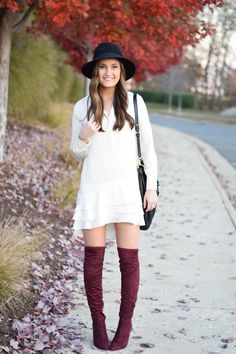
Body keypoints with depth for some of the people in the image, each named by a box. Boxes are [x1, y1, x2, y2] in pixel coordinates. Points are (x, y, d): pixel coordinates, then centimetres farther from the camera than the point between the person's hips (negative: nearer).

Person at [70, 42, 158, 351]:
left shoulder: (135, 102, 2)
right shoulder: (82, 107, 5)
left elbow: (148, 147, 6)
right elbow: (77, 154, 10)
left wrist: (152, 186, 1)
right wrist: (83, 138, -12)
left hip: (127, 187, -1)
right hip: (94, 188, 1)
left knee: (129, 257, -1)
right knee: (93, 257, 2)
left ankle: (126, 323, 14)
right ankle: (98, 322, 16)